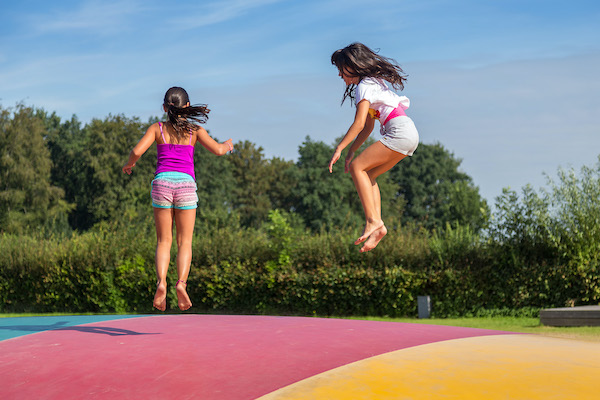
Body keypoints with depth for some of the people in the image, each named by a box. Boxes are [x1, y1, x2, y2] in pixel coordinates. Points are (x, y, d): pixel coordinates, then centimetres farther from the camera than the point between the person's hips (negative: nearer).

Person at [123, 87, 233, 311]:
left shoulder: (157, 129, 8)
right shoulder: (194, 130, 7)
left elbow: (137, 151, -3)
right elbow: (217, 150, -1)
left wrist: (129, 164, 18)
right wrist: (228, 145, 22)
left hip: (162, 182, 1)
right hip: (185, 183, -1)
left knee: (164, 241, 5)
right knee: (185, 242, 4)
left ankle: (161, 282, -17)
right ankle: (181, 282, -18)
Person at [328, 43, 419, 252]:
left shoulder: (365, 86, -6)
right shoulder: (373, 82, 24)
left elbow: (359, 124, -15)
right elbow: (368, 126, 25)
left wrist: (339, 149, -12)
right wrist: (351, 151, 22)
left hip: (400, 132, -10)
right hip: (408, 135, 10)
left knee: (357, 167, -11)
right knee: (367, 175, 9)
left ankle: (373, 221, -18)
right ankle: (378, 226, 0)